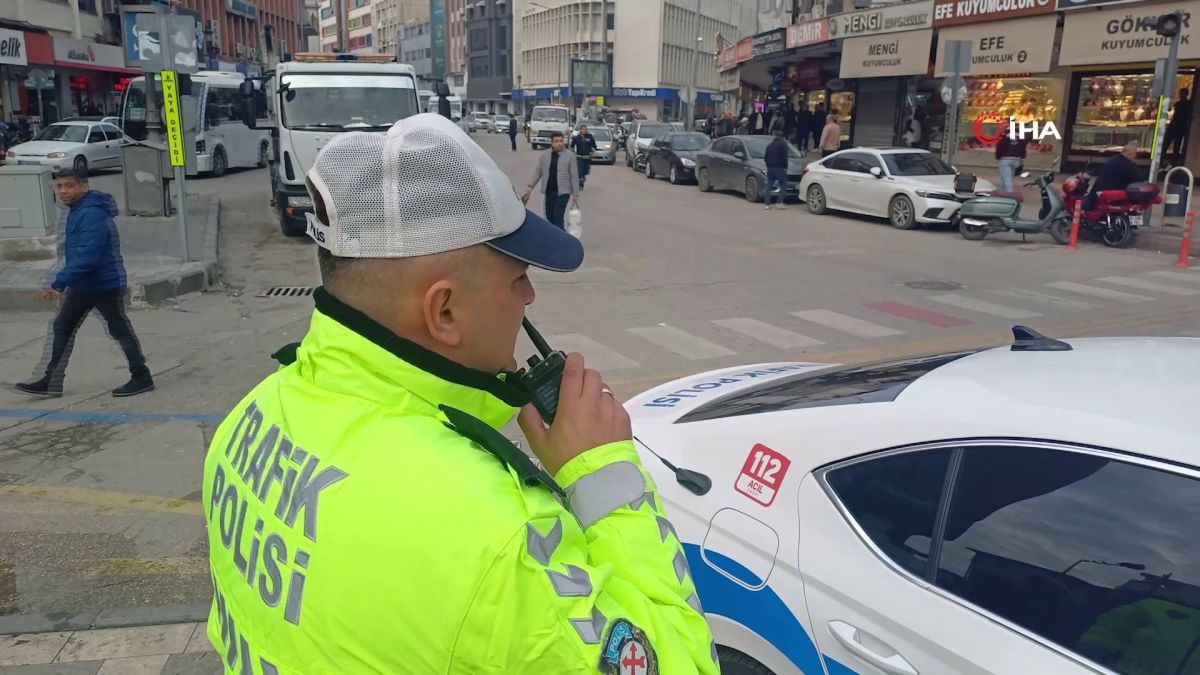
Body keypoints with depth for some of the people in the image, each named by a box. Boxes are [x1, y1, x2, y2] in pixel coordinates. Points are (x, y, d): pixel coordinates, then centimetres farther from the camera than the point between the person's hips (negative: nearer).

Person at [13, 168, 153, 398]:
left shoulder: (92, 214, -23)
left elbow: (86, 257, -29)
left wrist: (58, 283, -29)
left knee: (120, 330, 2)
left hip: (105, 284, -10)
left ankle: (141, 377, 14)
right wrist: (63, 283, 22)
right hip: (81, 285, 10)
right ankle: (51, 381, 15)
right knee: (61, 327, 9)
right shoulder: (77, 211, 10)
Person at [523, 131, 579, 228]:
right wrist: (530, 187, -2)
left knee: (558, 217, -12)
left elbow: (574, 176, -6)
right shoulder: (544, 156, 6)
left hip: (563, 192, -5)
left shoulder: (570, 156, -6)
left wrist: (575, 194, -9)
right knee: (550, 217, 10)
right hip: (549, 191, 5)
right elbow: (538, 171, 8)